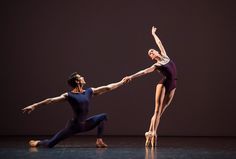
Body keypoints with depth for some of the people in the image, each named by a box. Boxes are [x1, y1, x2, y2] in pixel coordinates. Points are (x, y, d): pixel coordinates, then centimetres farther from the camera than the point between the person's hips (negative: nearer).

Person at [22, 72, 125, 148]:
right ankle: (38, 142, 28)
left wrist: (121, 82, 8)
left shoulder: (90, 91, 1)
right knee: (50, 144, -7)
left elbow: (107, 88, 6)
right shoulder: (69, 95, -13)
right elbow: (51, 100, -17)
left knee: (103, 116, -2)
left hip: (85, 124, 5)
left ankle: (99, 141, 3)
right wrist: (33, 106, -21)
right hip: (74, 126, -5)